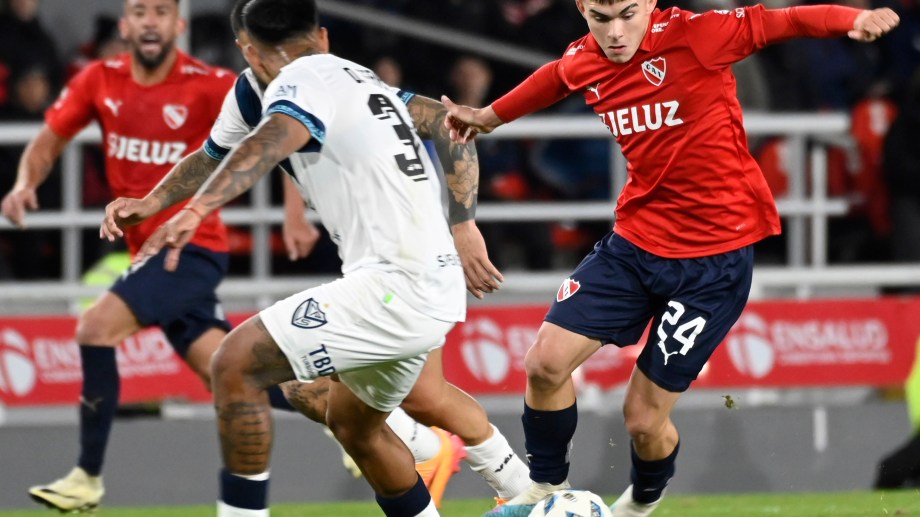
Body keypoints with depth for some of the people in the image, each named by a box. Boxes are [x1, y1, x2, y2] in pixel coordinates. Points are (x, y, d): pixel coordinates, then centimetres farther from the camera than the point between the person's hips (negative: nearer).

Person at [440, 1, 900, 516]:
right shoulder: (582, 63, -1)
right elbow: (555, 78, 23)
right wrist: (490, 116, 40)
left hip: (716, 257, -5)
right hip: (636, 240, 5)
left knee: (644, 418, -1)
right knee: (546, 362, -4)